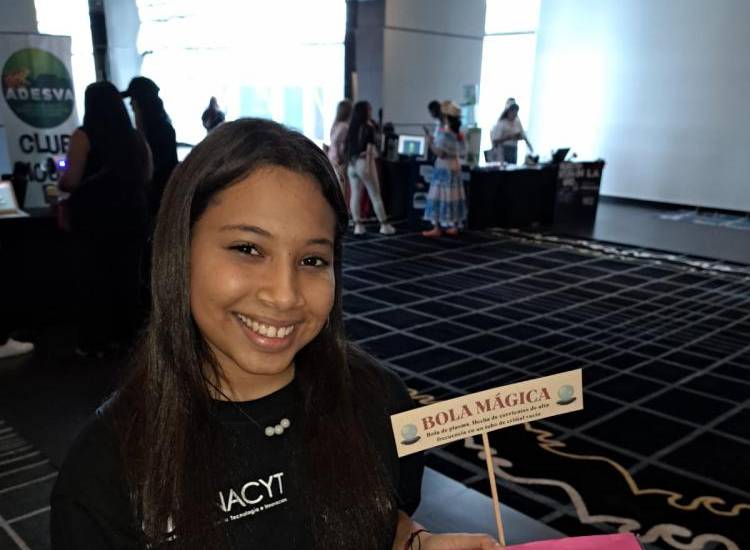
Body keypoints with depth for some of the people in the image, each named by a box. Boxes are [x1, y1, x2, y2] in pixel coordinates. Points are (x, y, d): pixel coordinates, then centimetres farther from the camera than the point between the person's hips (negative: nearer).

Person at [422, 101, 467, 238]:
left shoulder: (443, 132, -15)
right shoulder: (459, 133, 8)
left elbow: (440, 153, -20)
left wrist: (430, 143, -8)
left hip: (444, 167, -8)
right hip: (455, 166, 8)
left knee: (440, 196, -5)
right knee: (454, 196, 10)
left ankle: (437, 228, -5)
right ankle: (454, 226, 14)